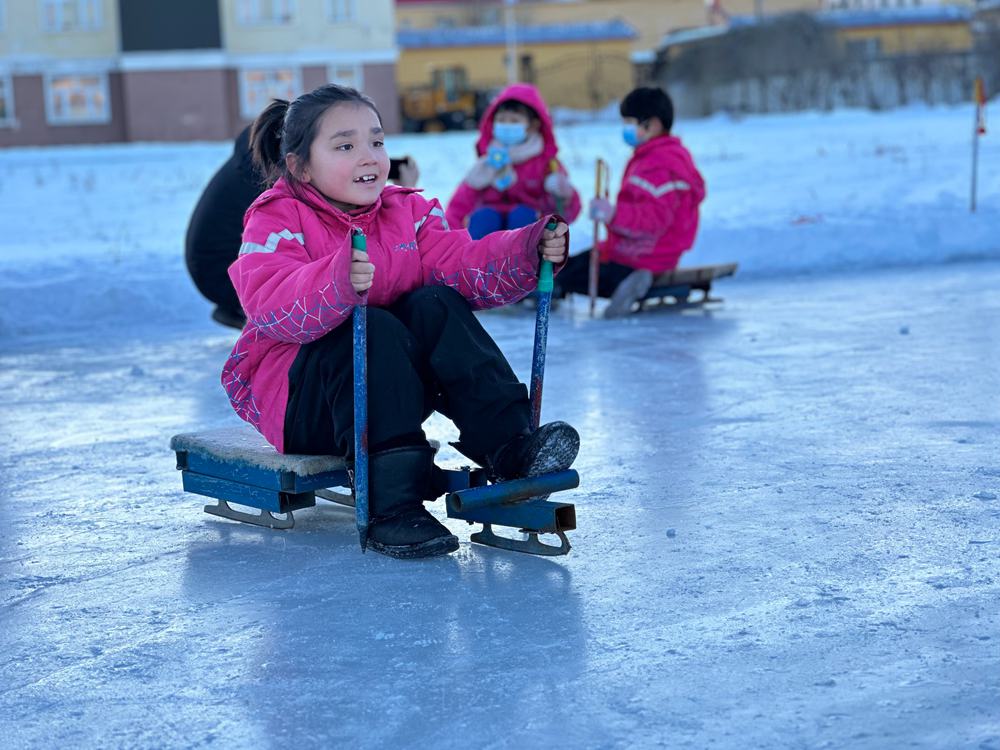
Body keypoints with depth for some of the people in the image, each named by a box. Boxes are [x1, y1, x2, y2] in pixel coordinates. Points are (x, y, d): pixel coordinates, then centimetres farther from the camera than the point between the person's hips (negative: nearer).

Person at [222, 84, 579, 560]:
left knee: (436, 305, -20)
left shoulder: (409, 213, 7)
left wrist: (531, 251, -25)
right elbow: (271, 308, -30)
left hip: (387, 386, 5)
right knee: (374, 331, -33)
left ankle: (511, 446, -29)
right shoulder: (275, 223, -10)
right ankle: (392, 504, -42)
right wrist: (338, 282, -49)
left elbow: (465, 265, -7)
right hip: (296, 400, -5)